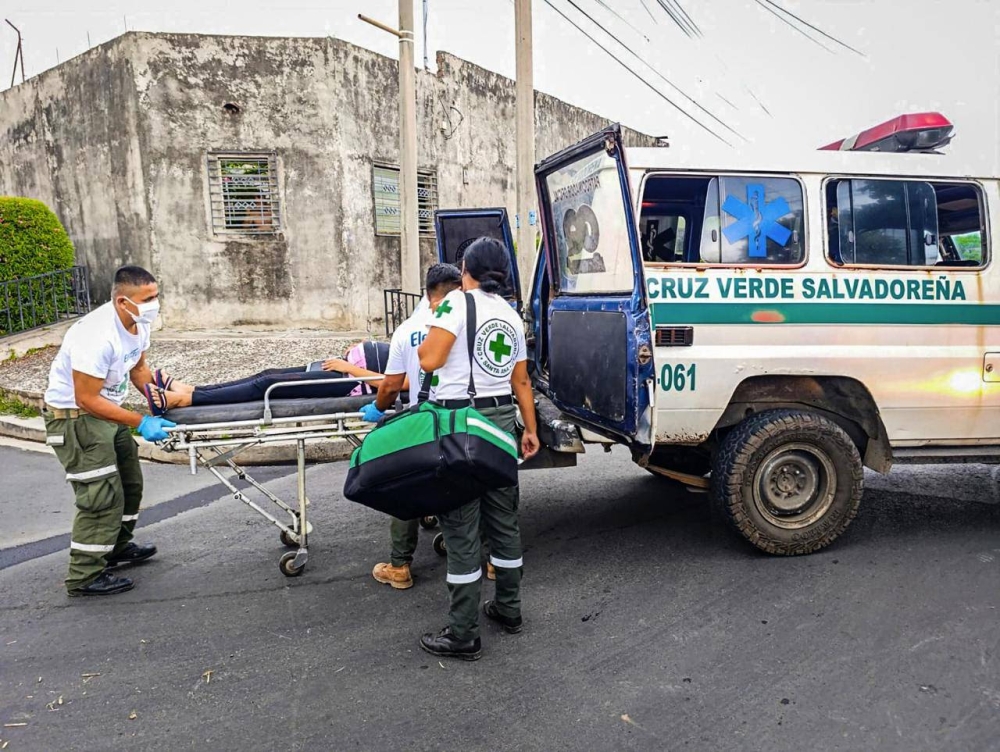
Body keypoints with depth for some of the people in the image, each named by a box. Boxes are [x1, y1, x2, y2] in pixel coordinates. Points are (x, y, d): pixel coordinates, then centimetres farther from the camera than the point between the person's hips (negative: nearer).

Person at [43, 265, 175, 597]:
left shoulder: (138, 324, -5)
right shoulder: (98, 336, -32)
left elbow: (138, 368, 11)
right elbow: (87, 399, -29)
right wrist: (140, 422, -30)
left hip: (107, 410, 10)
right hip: (74, 416, -9)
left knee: (129, 482, 19)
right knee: (101, 495, -9)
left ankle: (118, 546, 38)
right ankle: (85, 576, 4)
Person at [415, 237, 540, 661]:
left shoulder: (457, 302, -8)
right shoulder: (511, 315, 13)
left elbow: (429, 360, -17)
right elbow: (521, 381, 15)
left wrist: (427, 339, 5)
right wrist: (530, 429, 23)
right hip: (502, 419, 7)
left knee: (461, 530, -1)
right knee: (503, 520, 17)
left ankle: (463, 635, 7)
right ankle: (508, 609, 32)